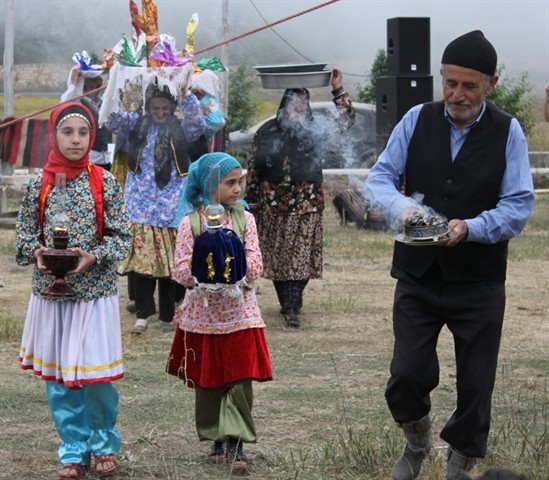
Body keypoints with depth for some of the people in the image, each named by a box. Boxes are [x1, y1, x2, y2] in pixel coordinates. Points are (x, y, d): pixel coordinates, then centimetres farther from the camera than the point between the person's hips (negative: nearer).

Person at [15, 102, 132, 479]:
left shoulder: (104, 182, -3)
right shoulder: (39, 184, 2)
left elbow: (122, 236, -2)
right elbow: (25, 233, 7)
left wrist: (93, 256, -19)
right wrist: (37, 252, -14)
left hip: (95, 291, -2)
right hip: (50, 292, 2)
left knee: (96, 374, -3)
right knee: (58, 377, 7)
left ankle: (104, 444, 20)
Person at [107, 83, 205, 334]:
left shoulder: (180, 128, 4)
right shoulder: (137, 124, 7)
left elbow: (198, 124, -14)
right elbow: (113, 121, -4)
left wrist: (186, 93, -21)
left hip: (171, 205, 0)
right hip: (140, 204, 0)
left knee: (170, 259, 2)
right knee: (141, 256, -6)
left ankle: (167, 314, 11)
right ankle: (143, 313, -2)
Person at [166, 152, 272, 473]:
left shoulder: (245, 219, 0)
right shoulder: (191, 223, -5)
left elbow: (255, 266, -6)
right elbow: (182, 270, -10)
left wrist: (234, 268, -17)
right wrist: (204, 276, -24)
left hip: (240, 313, 0)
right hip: (203, 312, 0)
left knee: (241, 377, -5)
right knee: (208, 379, 9)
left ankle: (236, 442, -3)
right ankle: (218, 439, 22)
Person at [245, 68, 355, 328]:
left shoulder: (314, 131, 3)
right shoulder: (267, 132, 3)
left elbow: (345, 121, -3)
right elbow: (253, 169, 7)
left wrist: (338, 91, -13)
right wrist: (251, 201, 5)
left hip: (306, 205, -1)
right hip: (272, 204, 1)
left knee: (300, 257, -7)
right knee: (276, 256, 6)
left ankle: (292, 308, -7)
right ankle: (288, 304, 19)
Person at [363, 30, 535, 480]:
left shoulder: (507, 132, -5)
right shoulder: (418, 120, 0)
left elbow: (519, 205, -9)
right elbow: (379, 179, 0)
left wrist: (470, 228, -26)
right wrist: (400, 206, -22)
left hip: (479, 281, -1)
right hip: (417, 275, 1)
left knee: (475, 387, 5)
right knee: (406, 376, -4)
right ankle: (417, 443, 28)